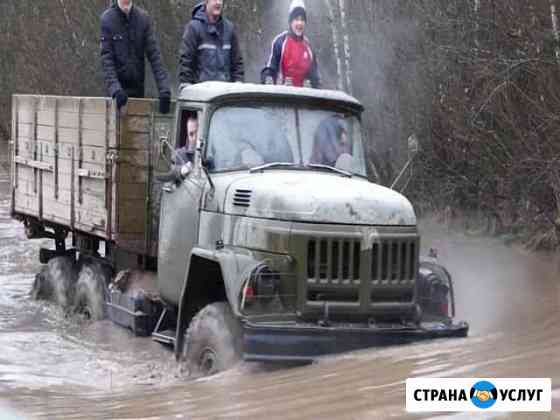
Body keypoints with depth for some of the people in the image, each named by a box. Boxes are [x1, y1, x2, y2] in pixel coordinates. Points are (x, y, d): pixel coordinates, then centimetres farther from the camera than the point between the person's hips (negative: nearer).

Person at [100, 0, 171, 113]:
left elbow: (153, 54, -3)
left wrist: (164, 89, -14)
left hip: (138, 87, 2)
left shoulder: (143, 18, 1)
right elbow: (106, 57, -10)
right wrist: (115, 89, -24)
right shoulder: (107, 18, -6)